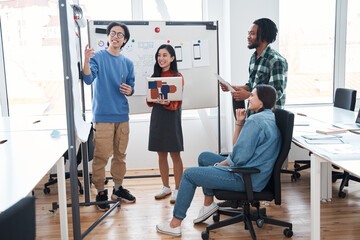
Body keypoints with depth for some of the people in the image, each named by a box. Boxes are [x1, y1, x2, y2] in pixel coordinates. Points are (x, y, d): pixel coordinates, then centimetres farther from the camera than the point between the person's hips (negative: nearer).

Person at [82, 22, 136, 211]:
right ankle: (100, 192, 10)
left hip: (122, 115, 5)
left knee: (120, 154, 13)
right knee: (101, 156, -4)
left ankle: (118, 188, 27)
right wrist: (86, 61, -37)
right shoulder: (97, 57, -3)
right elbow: (89, 79, -18)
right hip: (103, 115, -5)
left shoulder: (127, 63, 13)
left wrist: (129, 90, -5)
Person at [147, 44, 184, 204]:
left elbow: (177, 102, -10)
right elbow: (150, 101, 13)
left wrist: (167, 102, -31)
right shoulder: (154, 77, 12)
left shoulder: (177, 77, -4)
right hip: (157, 116, 5)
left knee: (175, 155, 0)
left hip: (171, 117, -5)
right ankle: (166, 187, 23)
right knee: (161, 155, 11)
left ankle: (177, 189, 10)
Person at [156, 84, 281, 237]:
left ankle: (175, 224, 6)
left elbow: (239, 157, -22)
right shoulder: (269, 118, 12)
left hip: (246, 179, -10)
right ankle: (208, 203, 29)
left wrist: (220, 165, -5)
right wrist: (239, 123, 3)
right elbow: (238, 146, 12)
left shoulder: (255, 121, -21)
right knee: (204, 157, 22)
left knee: (189, 174, -2)